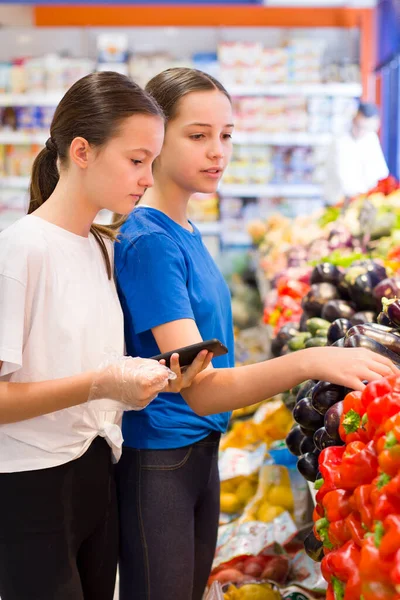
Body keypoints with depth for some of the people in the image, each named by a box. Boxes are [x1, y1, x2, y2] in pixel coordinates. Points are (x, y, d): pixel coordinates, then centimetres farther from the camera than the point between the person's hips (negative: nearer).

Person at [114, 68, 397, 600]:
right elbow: (199, 389, -28)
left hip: (203, 447, 9)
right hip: (156, 460, -8)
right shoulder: (148, 240, -21)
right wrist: (307, 362, -40)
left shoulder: (187, 231, 6)